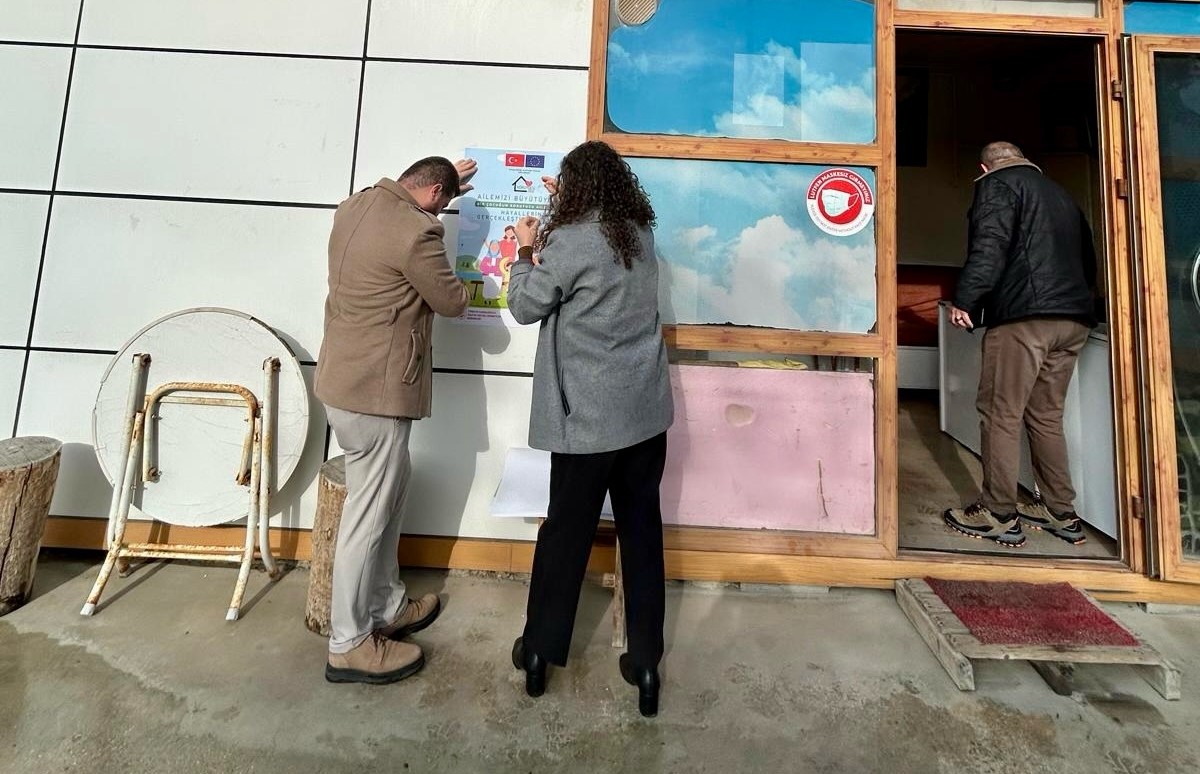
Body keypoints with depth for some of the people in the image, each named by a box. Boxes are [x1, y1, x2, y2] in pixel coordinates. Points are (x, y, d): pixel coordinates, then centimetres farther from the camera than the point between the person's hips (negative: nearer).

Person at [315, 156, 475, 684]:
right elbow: (453, 303, -8)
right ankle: (349, 645, 21)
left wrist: (448, 187, 36)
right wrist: (453, 281, 15)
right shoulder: (416, 232, -19)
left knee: (388, 498, 20)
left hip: (344, 380, 10)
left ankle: (387, 607, 36)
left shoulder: (355, 206, 9)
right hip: (375, 392, -10)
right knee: (368, 516, 3)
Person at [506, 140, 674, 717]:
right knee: (642, 531, 12)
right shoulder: (641, 234, 7)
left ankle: (540, 650, 29)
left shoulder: (570, 241, -12)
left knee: (566, 531, 10)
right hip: (646, 411, 5)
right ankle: (645, 662, 23)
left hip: (588, 417, -5)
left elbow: (525, 306, -1)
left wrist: (526, 250, 13)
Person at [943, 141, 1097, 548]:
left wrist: (965, 298, -16)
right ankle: (1062, 514, 18)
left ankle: (998, 516, 0)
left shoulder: (997, 184, 5)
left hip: (1024, 315, -8)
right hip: (1074, 319, 8)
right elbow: (1088, 257, 27)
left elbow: (990, 244, -14)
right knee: (1046, 415, 14)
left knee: (1001, 414, -4)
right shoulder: (1059, 192, 27)